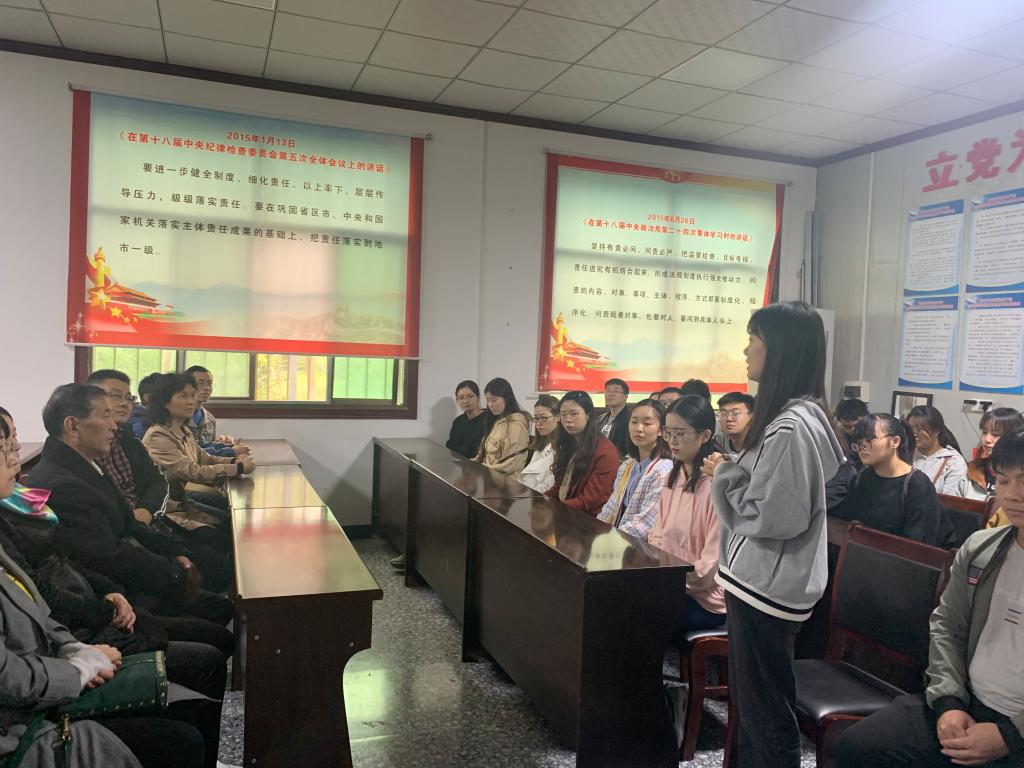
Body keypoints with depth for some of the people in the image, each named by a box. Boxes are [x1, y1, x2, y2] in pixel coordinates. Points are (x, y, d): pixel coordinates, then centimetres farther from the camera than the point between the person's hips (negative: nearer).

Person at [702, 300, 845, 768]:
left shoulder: (790, 428, -23)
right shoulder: (798, 415, 9)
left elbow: (770, 516, -24)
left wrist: (724, 474, -11)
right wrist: (731, 470, 2)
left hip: (766, 588, -10)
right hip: (762, 581, 10)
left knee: (765, 711, 6)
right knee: (750, 701, 22)